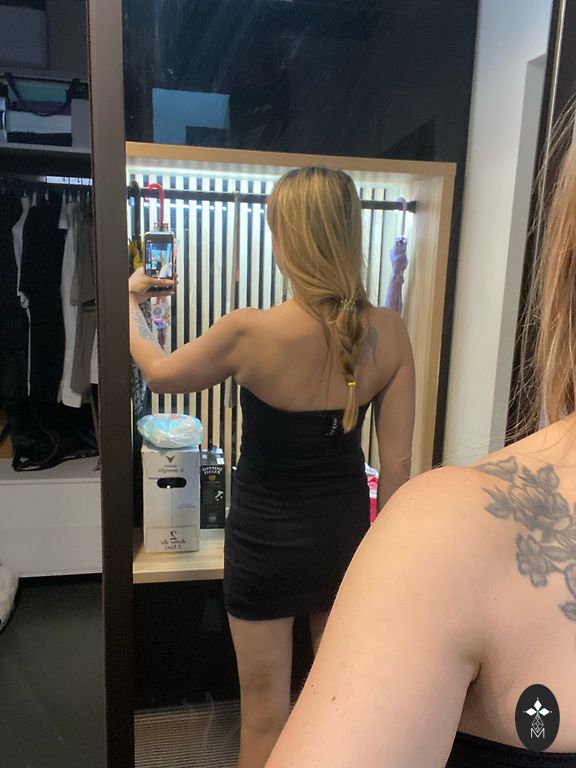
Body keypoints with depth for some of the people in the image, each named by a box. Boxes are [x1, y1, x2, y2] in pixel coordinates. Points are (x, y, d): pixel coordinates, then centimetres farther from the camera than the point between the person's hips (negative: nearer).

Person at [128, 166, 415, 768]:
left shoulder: (251, 333, -23)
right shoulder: (388, 333, -12)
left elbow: (158, 373, -3)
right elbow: (396, 462, -6)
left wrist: (130, 303, 15)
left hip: (267, 538, -3)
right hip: (346, 530, 4)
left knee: (265, 713, 20)